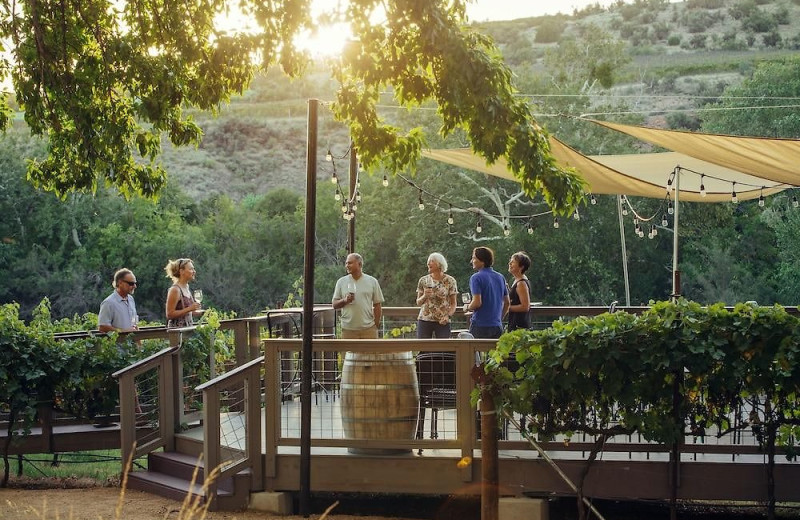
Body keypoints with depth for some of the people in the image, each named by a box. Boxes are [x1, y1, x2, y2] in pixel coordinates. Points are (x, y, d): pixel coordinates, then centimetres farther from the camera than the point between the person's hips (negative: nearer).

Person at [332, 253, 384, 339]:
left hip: (368, 328, -1)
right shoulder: (341, 282, 6)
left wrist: (376, 326, 0)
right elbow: (334, 304, 7)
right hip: (348, 329, 1)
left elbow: (377, 305, 5)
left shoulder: (372, 281, 3)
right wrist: (345, 300, -13)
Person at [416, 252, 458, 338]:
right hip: (424, 320, 2)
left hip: (442, 322, -2)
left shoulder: (450, 281, 0)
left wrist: (448, 316, -14)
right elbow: (418, 302, 11)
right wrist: (425, 296, -10)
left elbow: (453, 304, 3)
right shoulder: (423, 281, 5)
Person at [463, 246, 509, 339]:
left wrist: (467, 308, 1)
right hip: (497, 326, 6)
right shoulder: (500, 277, 11)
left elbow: (477, 303, -19)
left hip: (480, 325, -6)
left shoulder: (476, 278, -11)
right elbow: (507, 303, 15)